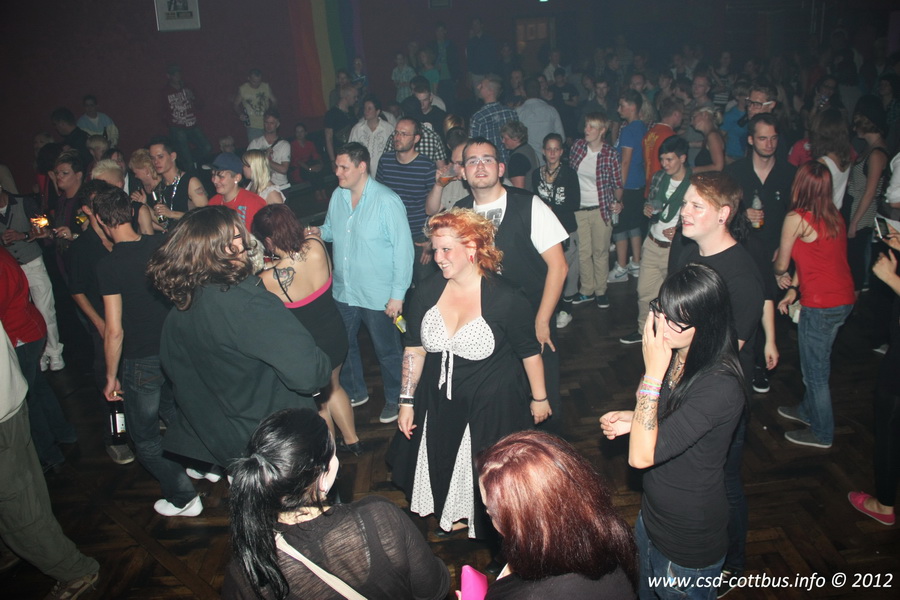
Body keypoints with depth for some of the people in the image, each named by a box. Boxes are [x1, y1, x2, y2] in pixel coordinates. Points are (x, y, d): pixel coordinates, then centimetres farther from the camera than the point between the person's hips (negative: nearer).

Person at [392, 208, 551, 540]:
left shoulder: (504, 298, -21)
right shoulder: (428, 291, -8)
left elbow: (530, 351, -10)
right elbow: (414, 350, 1)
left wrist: (539, 399, 0)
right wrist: (407, 401, 4)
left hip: (493, 404, -4)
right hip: (439, 401, 5)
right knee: (445, 464, 19)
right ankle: (457, 515, 49)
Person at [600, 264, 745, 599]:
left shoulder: (719, 386, -33)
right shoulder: (677, 355, -8)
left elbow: (641, 456, -34)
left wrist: (653, 373, -35)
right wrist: (633, 420, -6)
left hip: (688, 545, -8)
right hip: (652, 518, 8)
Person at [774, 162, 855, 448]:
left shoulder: (796, 219, -14)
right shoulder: (834, 216, 7)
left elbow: (781, 265, -2)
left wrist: (780, 274, 20)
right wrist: (793, 290, 15)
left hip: (821, 305, -8)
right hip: (843, 299, 8)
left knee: (815, 371, 7)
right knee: (816, 362, 24)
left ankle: (821, 433, 20)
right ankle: (808, 411, 42)